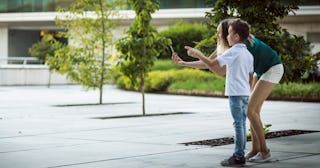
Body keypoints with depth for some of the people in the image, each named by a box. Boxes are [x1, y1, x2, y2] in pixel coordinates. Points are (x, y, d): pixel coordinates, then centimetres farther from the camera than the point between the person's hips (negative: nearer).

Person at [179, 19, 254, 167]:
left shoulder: (232, 52, -12)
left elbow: (212, 63, -17)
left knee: (238, 124, -6)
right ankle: (240, 154, 15)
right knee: (241, 124, 11)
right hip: (245, 93, 8)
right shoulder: (248, 54, 13)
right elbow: (250, 77, 15)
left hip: (236, 93, -8)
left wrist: (197, 54, -4)